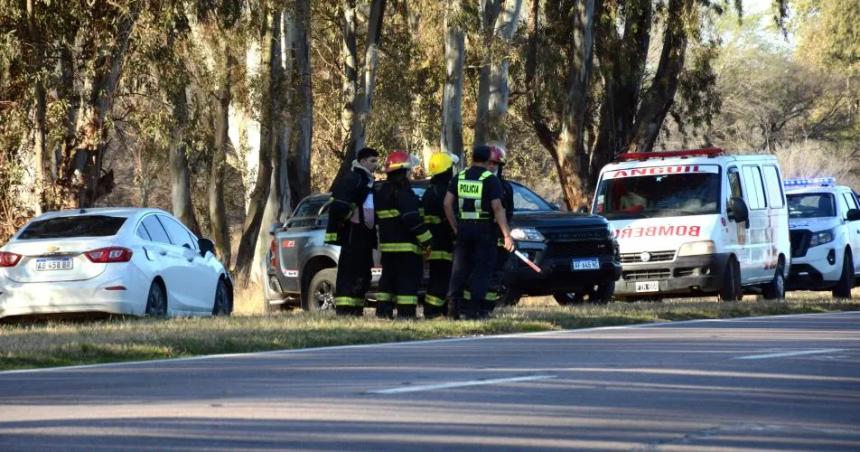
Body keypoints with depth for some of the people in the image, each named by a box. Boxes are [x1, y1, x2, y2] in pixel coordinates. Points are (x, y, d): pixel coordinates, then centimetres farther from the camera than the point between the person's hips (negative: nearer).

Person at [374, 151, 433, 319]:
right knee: (408, 278, -6)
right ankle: (406, 312, -11)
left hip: (386, 244, 8)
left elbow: (376, 218, 22)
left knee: (388, 277, 14)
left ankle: (383, 310, 12)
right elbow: (412, 218, -19)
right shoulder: (402, 191, -14)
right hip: (406, 245, -8)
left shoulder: (380, 191, 14)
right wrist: (426, 240, -15)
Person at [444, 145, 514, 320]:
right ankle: (473, 309, -6)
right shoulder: (491, 179, -7)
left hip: (463, 228, 4)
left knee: (460, 268, 12)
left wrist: (455, 226, 11)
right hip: (484, 230, -4)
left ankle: (454, 302, 2)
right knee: (481, 270, 0)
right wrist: (507, 235, -14)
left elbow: (447, 203, 3)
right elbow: (497, 208, -14)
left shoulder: (459, 177, 8)